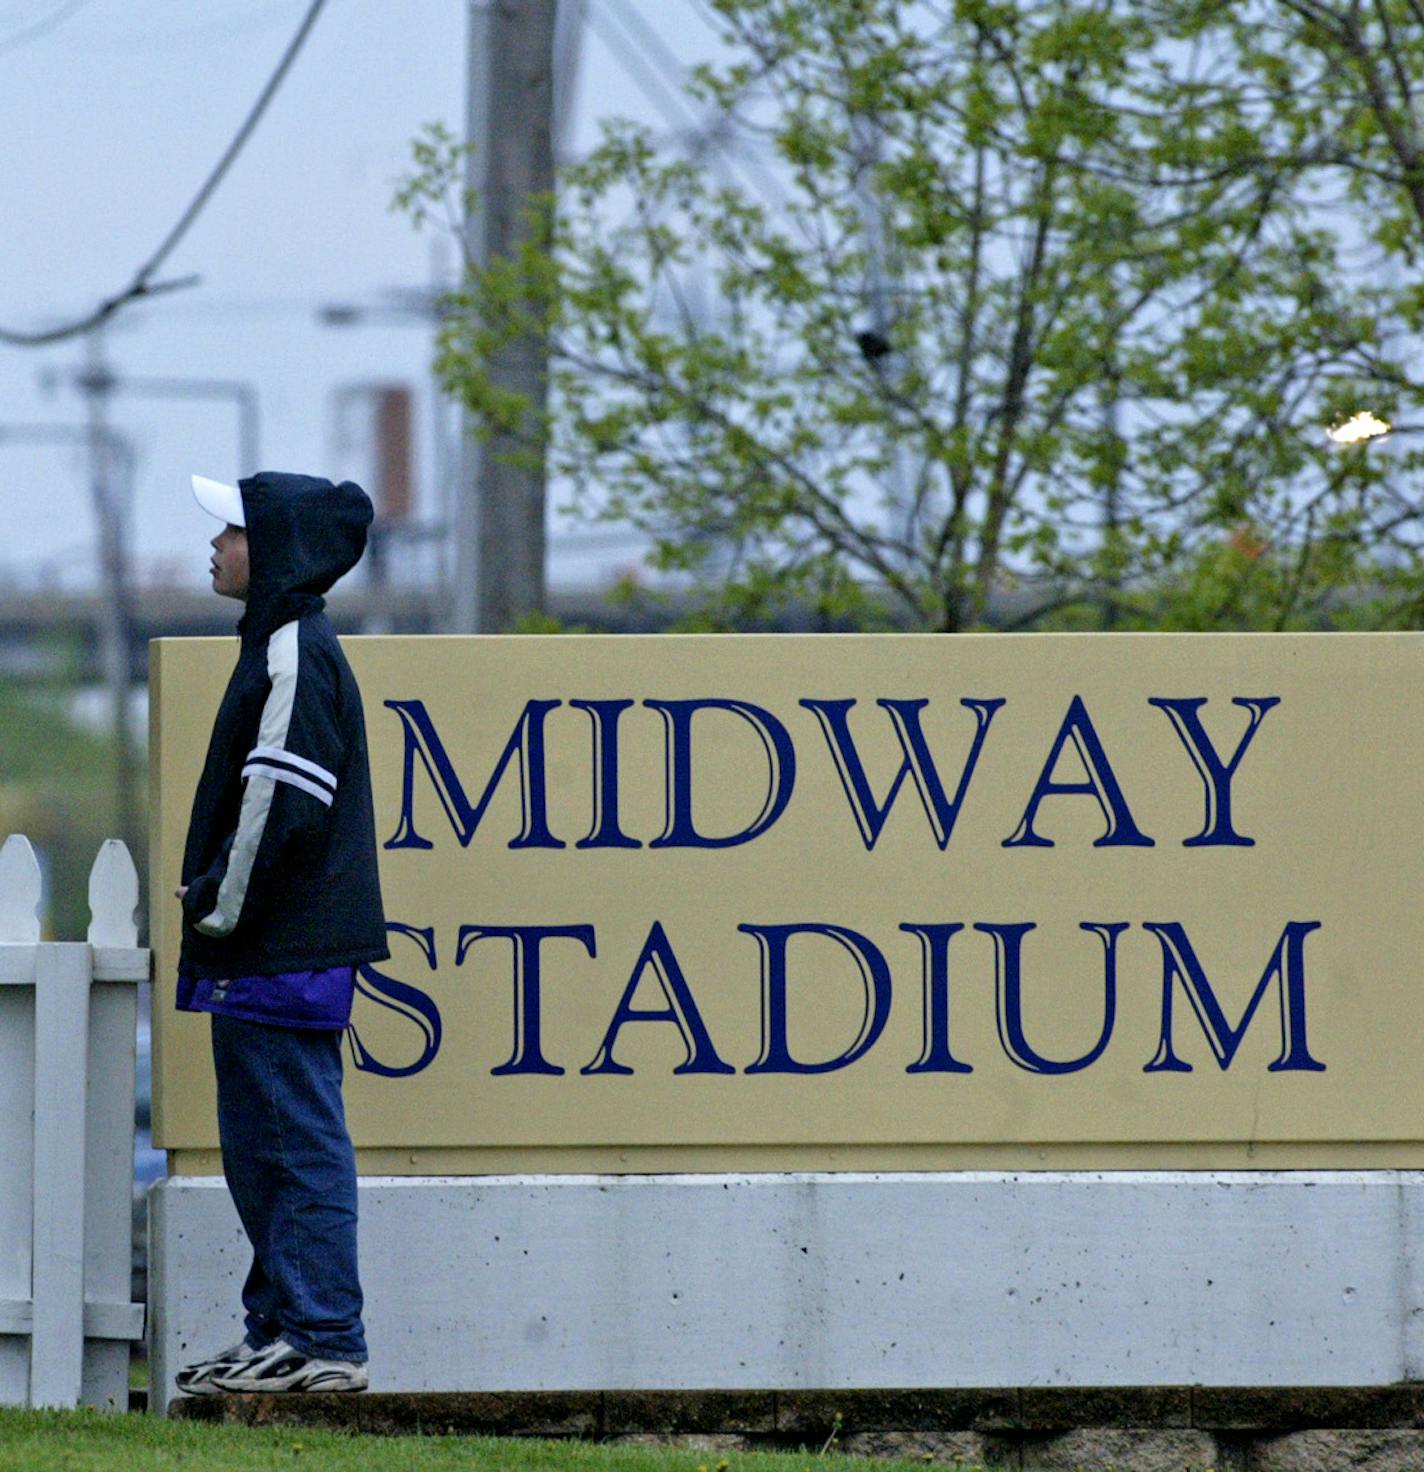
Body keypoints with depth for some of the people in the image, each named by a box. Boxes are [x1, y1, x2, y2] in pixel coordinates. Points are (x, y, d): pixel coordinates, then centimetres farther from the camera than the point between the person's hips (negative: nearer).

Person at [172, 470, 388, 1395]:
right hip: (270, 955, 11)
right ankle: (281, 1330, 19)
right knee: (261, 1146, 14)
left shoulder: (298, 659, -15)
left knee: (299, 1143, -8)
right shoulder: (284, 645, 17)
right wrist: (214, 899, 17)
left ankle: (324, 1341, -7)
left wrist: (220, 906, -13)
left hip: (280, 960, -11)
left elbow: (280, 802, -20)